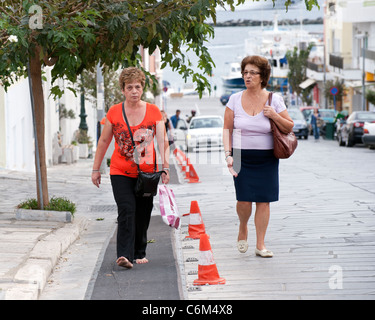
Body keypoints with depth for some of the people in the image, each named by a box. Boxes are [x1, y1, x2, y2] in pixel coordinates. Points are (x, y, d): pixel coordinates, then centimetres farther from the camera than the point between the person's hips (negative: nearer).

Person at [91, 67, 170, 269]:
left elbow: (162, 141, 1)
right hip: (120, 172, -1)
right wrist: (96, 169, 10)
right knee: (127, 211, -16)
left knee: (143, 215, 7)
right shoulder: (114, 112, 0)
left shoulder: (153, 112, 1)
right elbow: (104, 141, 9)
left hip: (146, 173, 1)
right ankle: (124, 255, -21)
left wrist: (165, 167, -9)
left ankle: (139, 253, 26)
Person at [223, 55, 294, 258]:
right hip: (242, 157, 0)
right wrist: (228, 154, -7)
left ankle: (260, 245, 7)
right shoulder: (235, 99, 2)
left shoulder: (274, 99, 0)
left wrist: (274, 116, -13)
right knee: (244, 200, -8)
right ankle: (243, 229, 23)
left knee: (263, 201, -2)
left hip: (267, 159, 0)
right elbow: (227, 129, 4)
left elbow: (289, 128, 5)